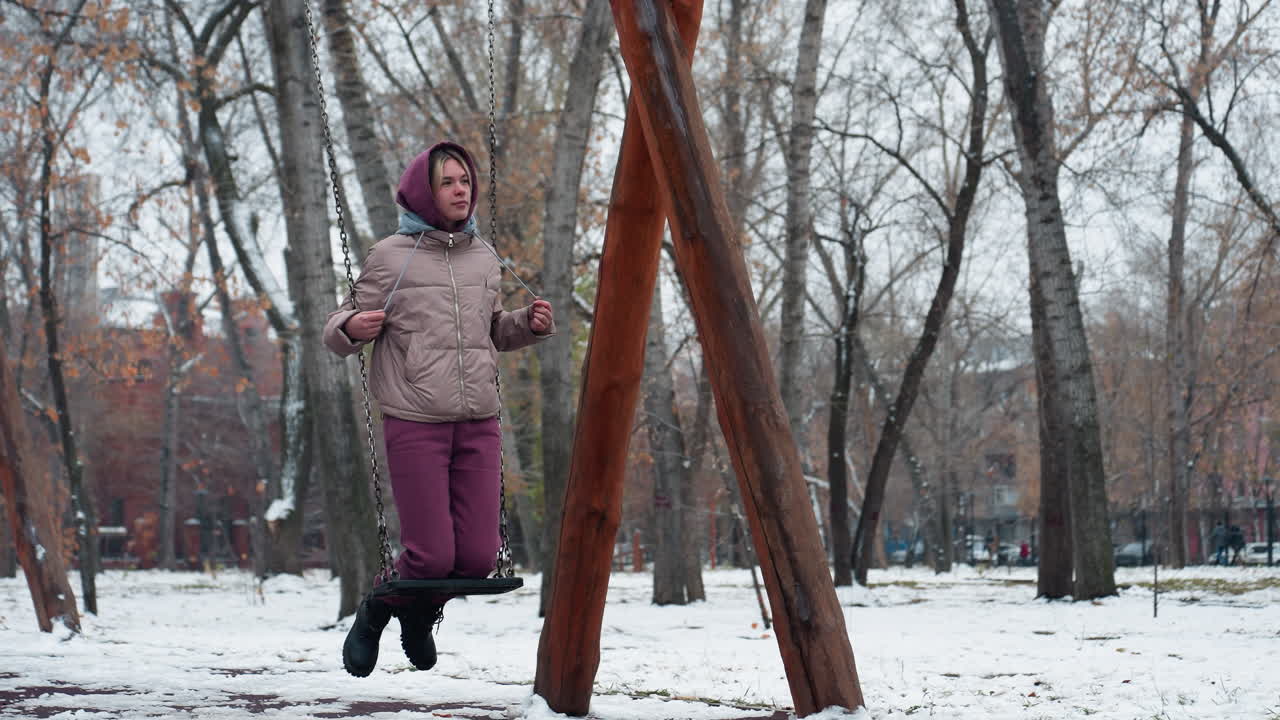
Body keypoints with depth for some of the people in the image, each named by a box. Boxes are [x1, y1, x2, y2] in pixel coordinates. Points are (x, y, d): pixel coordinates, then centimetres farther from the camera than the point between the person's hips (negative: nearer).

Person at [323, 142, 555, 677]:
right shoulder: (389, 257, -2)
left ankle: (420, 614, 32)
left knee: (478, 556, -1)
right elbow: (338, 332, 4)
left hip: (479, 423, 5)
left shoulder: (483, 257, 13)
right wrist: (351, 328, -19)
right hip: (414, 424, -4)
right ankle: (374, 614, 24)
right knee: (432, 555, -9)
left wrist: (529, 325, 7)